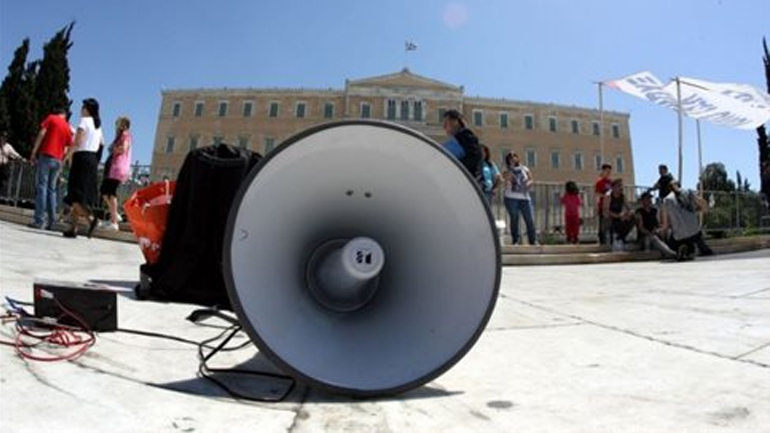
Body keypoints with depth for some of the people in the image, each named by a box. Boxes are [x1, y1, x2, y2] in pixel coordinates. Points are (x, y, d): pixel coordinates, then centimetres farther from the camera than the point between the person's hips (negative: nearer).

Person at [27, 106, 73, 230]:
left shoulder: (51, 118, 6)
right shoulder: (68, 127, 16)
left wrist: (33, 152, -5)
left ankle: (39, 220, -11)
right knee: (51, 189, 9)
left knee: (41, 187, -6)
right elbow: (69, 149, 12)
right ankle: (51, 222, 5)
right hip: (58, 160, 4)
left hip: (45, 156, -4)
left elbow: (42, 134, -6)